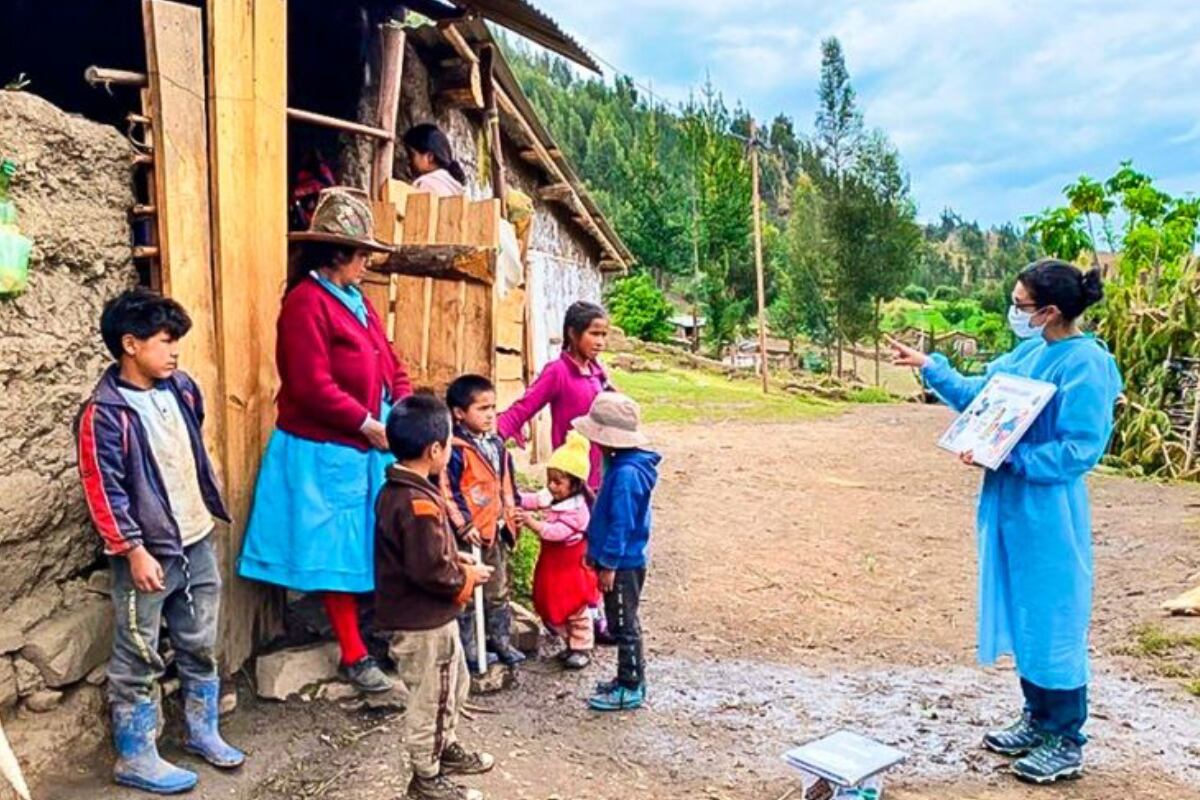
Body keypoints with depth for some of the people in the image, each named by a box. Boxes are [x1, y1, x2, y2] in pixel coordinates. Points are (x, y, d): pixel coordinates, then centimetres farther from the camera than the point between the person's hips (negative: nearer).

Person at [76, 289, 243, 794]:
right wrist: (134, 550, -17)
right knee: (138, 660, 8)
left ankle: (201, 731, 35)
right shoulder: (104, 413, -17)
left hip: (197, 542, 7)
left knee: (200, 645, 18)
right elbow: (103, 490, -17)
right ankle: (135, 758, 23)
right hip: (148, 552, -6)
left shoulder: (182, 388, 2)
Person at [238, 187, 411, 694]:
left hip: (367, 447, 8)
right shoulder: (306, 302, -15)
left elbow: (389, 363, 14)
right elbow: (313, 387, -21)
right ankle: (354, 656, 14)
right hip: (325, 452, -8)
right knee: (336, 553, 3)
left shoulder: (356, 301, 12)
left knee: (369, 548, 15)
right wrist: (368, 423, -17)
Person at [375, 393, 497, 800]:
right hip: (422, 623, -10)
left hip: (429, 617, 10)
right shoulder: (418, 503, -28)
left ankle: (446, 749, 45)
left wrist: (456, 558, 5)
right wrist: (466, 578, -13)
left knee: (455, 683, 26)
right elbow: (429, 570, -29)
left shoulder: (396, 490, 4)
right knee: (431, 699, 8)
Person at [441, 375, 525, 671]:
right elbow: (446, 492, -22)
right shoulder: (455, 450, -19)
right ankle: (469, 649, 19)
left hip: (496, 530, 8)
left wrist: (511, 514, 15)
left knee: (498, 591, 19)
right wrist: (463, 525, -22)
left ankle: (501, 640, 33)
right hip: (469, 534, -8)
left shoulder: (496, 444, 7)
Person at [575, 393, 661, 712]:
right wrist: (596, 550, 20)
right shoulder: (622, 465, 6)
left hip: (623, 565, -10)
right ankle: (628, 679, 32)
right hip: (621, 562, 10)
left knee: (624, 625, 3)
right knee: (622, 624, 19)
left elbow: (622, 524, -24)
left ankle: (630, 688, 16)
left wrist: (609, 564, -19)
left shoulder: (626, 473, -25)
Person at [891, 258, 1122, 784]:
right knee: (1024, 616, 18)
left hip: (1049, 516, -8)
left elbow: (1080, 450, -21)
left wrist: (1006, 458, -24)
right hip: (1011, 506, 8)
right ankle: (1038, 719, 35)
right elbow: (977, 397, 18)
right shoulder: (1028, 352, 6)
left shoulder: (1086, 365, -18)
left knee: (1054, 622, 4)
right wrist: (929, 366, 15)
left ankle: (1066, 743, 21)